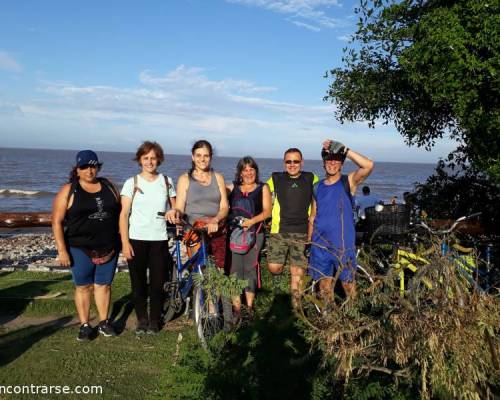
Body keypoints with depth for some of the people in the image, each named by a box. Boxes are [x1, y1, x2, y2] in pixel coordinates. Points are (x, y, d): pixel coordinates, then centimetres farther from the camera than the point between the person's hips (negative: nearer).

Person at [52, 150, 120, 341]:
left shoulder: (108, 186, 7)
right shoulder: (68, 191, -3)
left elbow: (119, 212, 13)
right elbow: (57, 222, -6)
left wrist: (123, 240, 8)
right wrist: (62, 250, -11)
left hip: (109, 247, 3)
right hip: (81, 249, -2)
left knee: (103, 285, 10)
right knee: (83, 287, 7)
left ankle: (104, 322, 23)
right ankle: (85, 325, 18)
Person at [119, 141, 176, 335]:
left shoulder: (166, 181, 6)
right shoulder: (132, 183, 1)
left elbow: (174, 209, 13)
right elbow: (124, 214, -2)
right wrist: (125, 242, -9)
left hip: (159, 240, 1)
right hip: (136, 240, -1)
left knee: (158, 283, 2)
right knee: (138, 283, 6)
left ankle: (154, 320, 20)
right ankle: (142, 319, 23)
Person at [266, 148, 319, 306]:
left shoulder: (311, 179, 6)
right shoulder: (276, 179, 5)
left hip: (302, 234, 0)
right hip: (279, 231, 0)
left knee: (297, 273, 2)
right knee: (274, 267, -11)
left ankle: (295, 305, 17)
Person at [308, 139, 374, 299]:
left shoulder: (348, 182, -4)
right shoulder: (318, 187, 8)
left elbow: (369, 165, -22)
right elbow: (313, 216, 12)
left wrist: (345, 150, -25)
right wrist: (308, 241, 9)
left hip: (343, 244, -3)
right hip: (320, 244, 4)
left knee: (348, 284, 6)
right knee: (324, 284, 12)